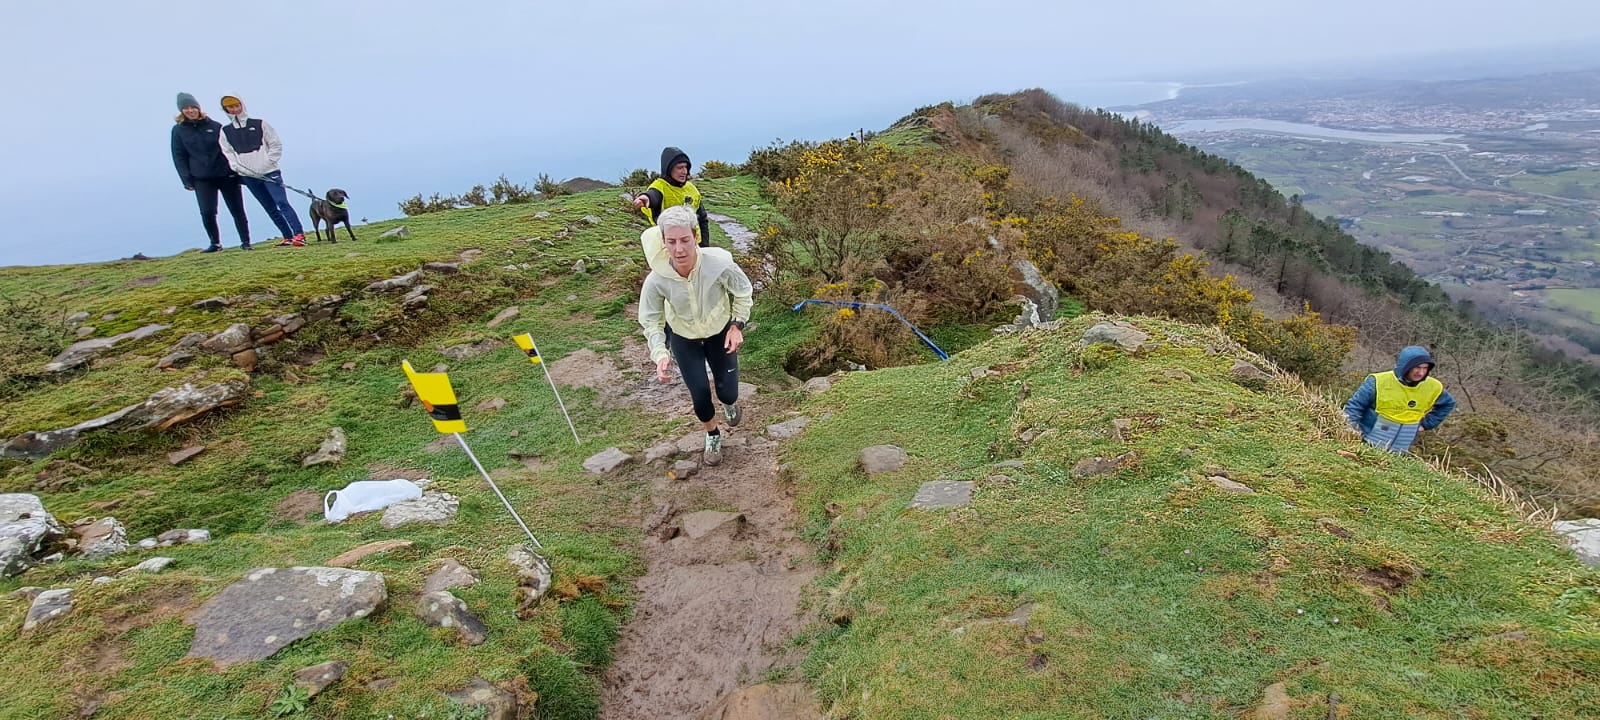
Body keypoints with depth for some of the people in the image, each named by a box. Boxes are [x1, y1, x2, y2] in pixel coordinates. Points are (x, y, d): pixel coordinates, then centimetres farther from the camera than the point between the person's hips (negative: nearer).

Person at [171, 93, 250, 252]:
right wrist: (187, 180, -4)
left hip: (226, 175, 0)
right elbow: (179, 157, 4)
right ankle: (215, 243, 7)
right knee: (207, 212, -9)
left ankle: (245, 242, 12)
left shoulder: (214, 126, 6)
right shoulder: (178, 130, 5)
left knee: (237, 210, 2)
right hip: (201, 179, 0)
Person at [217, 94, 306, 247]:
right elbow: (228, 154, 6)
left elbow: (276, 145, 3)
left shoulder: (259, 124, 4)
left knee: (282, 203, -15)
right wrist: (239, 168, -9)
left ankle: (299, 235, -22)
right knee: (271, 209, 4)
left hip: (269, 172, -3)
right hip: (248, 177, 3)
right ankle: (288, 237, 5)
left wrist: (268, 163, -7)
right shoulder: (225, 131, 10)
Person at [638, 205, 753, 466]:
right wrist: (660, 354, -29)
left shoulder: (720, 264, -35)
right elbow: (651, 321, -15)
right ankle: (712, 435, 36)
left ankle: (729, 402, 47)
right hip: (683, 338, 0)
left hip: (720, 332, 0)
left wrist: (737, 325, -16)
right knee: (699, 393, 2)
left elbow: (742, 293, -11)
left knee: (727, 393, 5)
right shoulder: (656, 279, -32)